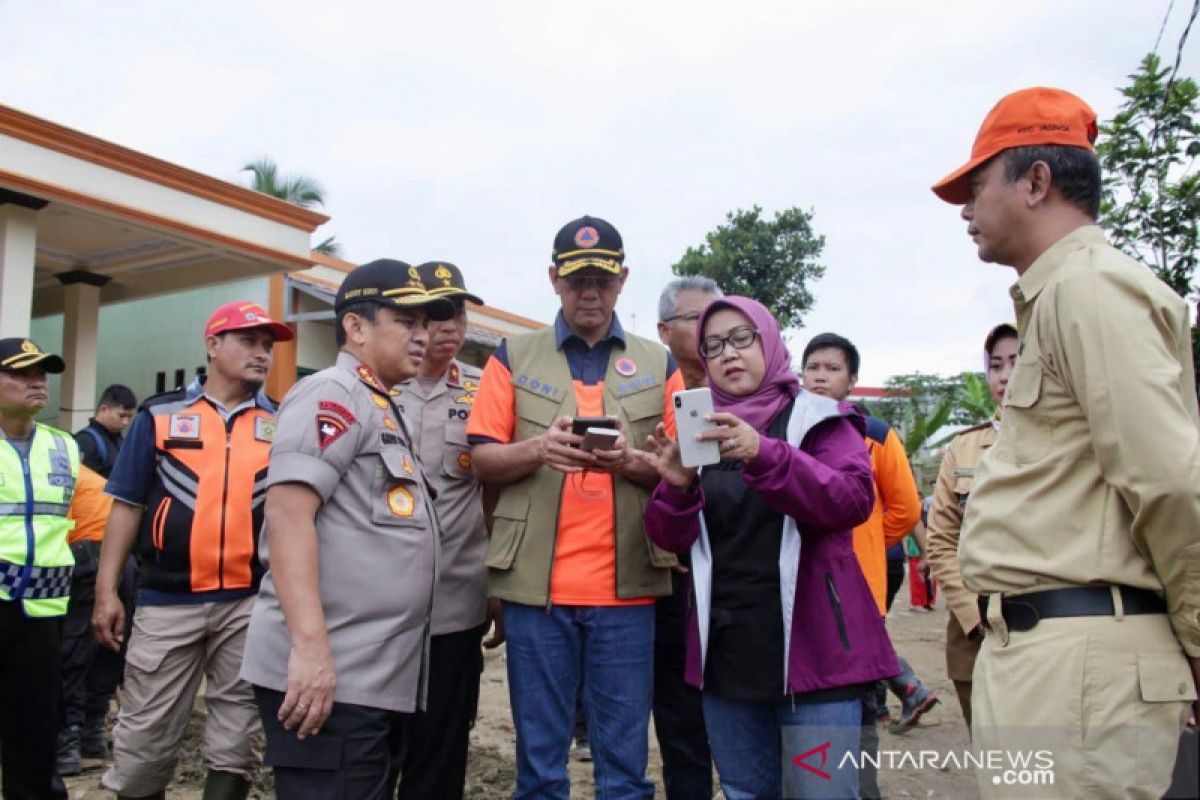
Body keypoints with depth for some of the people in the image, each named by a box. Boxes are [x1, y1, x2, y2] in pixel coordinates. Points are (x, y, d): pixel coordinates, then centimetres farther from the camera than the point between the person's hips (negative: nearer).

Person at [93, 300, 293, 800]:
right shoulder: (160, 414, 3)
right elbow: (127, 506, 3)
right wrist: (106, 591, -1)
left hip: (252, 602, 1)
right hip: (166, 600, -1)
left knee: (235, 742, 10)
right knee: (143, 738, 8)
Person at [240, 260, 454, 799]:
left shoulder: (381, 409, 19)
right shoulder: (332, 396, -9)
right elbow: (286, 513, -20)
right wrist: (310, 647, -27)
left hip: (379, 678, 10)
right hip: (328, 675, -9)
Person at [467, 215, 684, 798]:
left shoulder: (659, 364, 9)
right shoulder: (514, 356, 7)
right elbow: (483, 461, 3)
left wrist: (632, 461, -15)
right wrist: (538, 449, -17)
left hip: (626, 586, 1)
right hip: (535, 582, 0)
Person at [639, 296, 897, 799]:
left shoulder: (820, 418, 1)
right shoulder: (701, 431, 10)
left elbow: (854, 499, -17)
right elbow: (672, 538, 4)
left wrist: (764, 456, -31)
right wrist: (678, 486, -18)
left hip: (812, 648, -4)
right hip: (726, 652, 4)